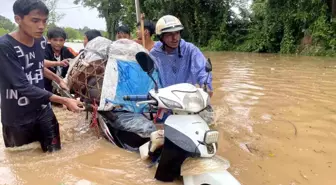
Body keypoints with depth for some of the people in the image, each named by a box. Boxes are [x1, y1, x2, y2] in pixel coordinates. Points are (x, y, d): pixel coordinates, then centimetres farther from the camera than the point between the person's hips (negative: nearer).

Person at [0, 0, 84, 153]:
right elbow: (23, 86, -26)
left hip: (43, 110, 5)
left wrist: (59, 80, 12)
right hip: (17, 118, -4)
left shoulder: (41, 41, -2)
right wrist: (64, 101, -30)